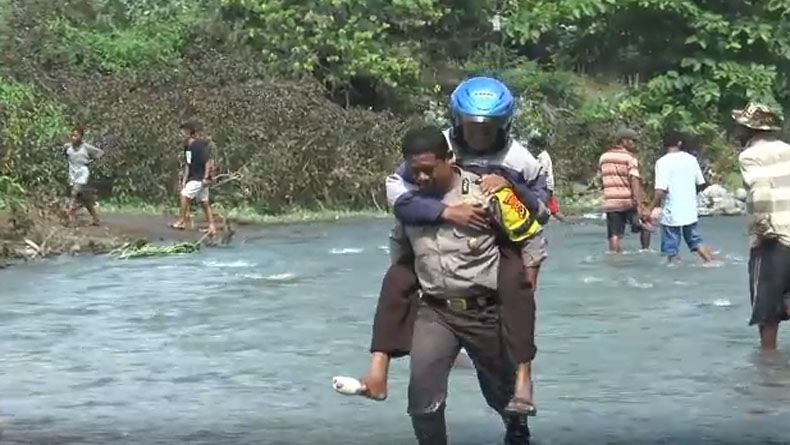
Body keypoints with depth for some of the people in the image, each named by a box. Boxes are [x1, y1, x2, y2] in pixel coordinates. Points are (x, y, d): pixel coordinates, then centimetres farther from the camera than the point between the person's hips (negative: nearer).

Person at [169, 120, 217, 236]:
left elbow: (209, 161, -17)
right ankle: (212, 227, 12)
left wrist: (206, 178, -19)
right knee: (204, 202, 9)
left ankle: (182, 221, -10)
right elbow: (187, 165, 15)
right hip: (194, 178, 9)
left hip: (200, 178, -9)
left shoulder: (200, 145, -16)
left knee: (185, 195, -14)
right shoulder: (187, 148, 10)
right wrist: (184, 180, 11)